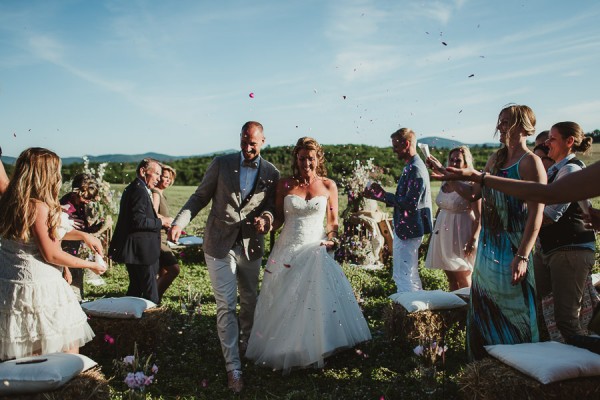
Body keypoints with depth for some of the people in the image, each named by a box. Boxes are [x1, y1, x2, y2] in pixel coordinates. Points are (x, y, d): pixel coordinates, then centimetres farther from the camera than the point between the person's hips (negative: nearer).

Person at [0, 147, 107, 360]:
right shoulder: (39, 207, -20)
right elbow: (51, 255, -16)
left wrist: (82, 235, 17)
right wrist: (90, 265, -4)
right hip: (39, 288, -8)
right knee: (69, 358, 7)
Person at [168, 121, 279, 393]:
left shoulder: (271, 174, 0)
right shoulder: (221, 164, -3)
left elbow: (272, 207, 3)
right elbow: (200, 197, 0)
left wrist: (266, 218, -21)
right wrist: (180, 221, -14)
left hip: (251, 246, 2)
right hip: (219, 245, -2)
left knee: (250, 301, 17)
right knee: (226, 306, -1)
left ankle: (244, 345, 43)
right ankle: (233, 368, 7)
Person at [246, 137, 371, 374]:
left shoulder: (328, 186, 1)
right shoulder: (285, 185, 1)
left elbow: (332, 220, 7)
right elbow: (278, 218, 5)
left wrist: (331, 237, -12)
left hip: (316, 251, 0)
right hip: (287, 251, 1)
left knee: (317, 305, 1)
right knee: (284, 306, 8)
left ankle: (314, 352, 22)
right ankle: (285, 353, 29)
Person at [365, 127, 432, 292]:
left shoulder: (415, 169, -19)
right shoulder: (411, 167, 13)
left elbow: (411, 204, -25)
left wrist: (383, 195, -19)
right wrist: (379, 195, 7)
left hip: (409, 231, -11)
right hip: (404, 229, 11)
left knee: (405, 278, -4)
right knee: (410, 276, 20)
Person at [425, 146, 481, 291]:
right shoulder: (445, 183, 9)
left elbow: (479, 217, -15)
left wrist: (473, 241, -22)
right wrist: (434, 232, 14)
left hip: (460, 235, -7)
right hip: (444, 235, 7)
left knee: (463, 281, 1)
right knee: (451, 278, 13)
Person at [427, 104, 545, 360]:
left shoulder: (530, 162, -12)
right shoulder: (496, 159, 11)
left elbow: (536, 214, -17)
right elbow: (473, 194, 16)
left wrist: (522, 257, -22)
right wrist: (445, 174, 9)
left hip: (512, 250, -7)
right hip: (488, 248, 7)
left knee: (513, 312, 3)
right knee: (485, 310, 15)